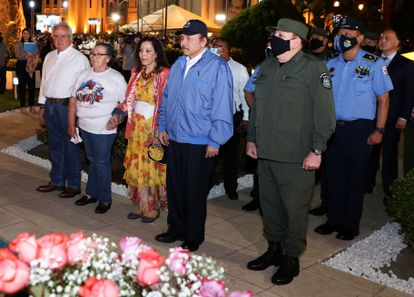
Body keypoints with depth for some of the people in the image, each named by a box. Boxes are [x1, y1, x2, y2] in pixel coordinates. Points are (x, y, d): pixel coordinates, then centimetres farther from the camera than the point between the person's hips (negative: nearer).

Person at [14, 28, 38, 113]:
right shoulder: (18, 43, 3)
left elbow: (37, 54, 4)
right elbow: (18, 55, -8)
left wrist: (32, 54, -14)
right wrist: (27, 54, -15)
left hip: (31, 67, 3)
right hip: (21, 66, -3)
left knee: (32, 86, 1)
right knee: (22, 86, -2)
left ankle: (32, 106, 8)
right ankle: (22, 106, 4)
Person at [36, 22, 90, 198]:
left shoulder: (79, 58, -8)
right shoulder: (49, 57, 13)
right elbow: (44, 81, 18)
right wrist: (42, 105, 16)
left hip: (67, 106, -7)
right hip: (50, 105, 7)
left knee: (71, 146, 1)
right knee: (55, 145, 16)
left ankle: (73, 184, 13)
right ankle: (57, 181, 29)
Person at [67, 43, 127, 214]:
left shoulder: (116, 78, -8)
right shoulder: (84, 74, 6)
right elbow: (73, 99, 8)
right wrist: (71, 124, 6)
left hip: (103, 129, -5)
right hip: (84, 126, 5)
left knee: (101, 163, 3)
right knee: (92, 160, 18)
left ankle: (104, 199, 17)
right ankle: (91, 193, 31)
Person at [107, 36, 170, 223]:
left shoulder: (164, 74, -10)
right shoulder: (137, 73, 12)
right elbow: (129, 99, 14)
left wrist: (160, 131, -22)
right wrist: (118, 114, -1)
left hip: (153, 128, -6)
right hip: (137, 126, 6)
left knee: (152, 167, 0)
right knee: (136, 166, 9)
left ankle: (153, 207, 16)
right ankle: (141, 205, 22)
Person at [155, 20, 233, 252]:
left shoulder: (217, 67, -11)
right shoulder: (179, 65, 11)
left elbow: (222, 107, -15)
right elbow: (167, 98, 18)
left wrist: (215, 141, -15)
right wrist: (163, 127, 15)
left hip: (200, 143, -6)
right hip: (174, 139, 7)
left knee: (195, 193, 6)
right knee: (174, 187, 16)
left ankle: (194, 238, 22)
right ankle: (176, 228, 33)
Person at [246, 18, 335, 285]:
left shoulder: (313, 68, -8)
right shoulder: (267, 67, 13)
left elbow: (324, 113, -11)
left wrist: (317, 150, -14)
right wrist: (252, 139, 16)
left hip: (296, 158, -6)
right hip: (266, 153, 6)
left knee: (295, 208, 4)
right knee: (270, 204, 16)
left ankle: (291, 258, 21)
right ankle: (274, 249, 33)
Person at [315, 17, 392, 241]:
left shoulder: (373, 64, -4)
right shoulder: (330, 65, 9)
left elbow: (383, 99, -3)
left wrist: (379, 130, -10)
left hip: (359, 129, -4)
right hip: (332, 128, 4)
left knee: (355, 178, 5)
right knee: (334, 175, 11)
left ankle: (351, 225, 18)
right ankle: (334, 220, 25)